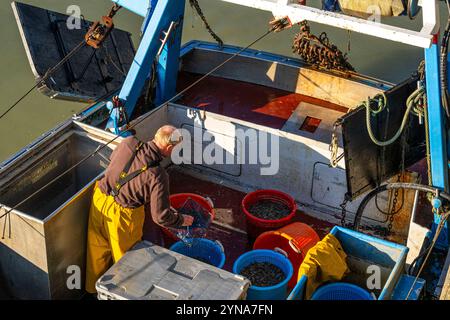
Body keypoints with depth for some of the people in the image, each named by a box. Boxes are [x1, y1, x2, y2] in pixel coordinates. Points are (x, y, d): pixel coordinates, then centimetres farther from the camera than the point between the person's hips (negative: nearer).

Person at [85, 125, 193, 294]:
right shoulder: (158, 175, -23)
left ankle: (93, 286, 49)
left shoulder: (128, 143, -10)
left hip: (99, 200, 6)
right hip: (122, 214, -6)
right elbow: (160, 216, -17)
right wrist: (182, 220, 2)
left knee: (98, 248, 27)